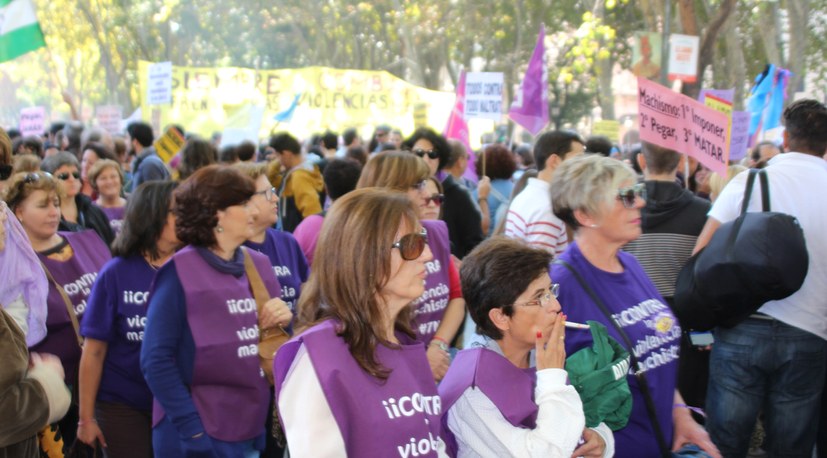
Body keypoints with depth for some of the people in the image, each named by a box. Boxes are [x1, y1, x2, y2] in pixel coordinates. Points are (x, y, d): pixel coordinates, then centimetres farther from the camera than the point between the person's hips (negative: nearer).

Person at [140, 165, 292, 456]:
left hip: (256, 429, 6)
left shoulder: (261, 265, 6)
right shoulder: (180, 272, -10)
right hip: (200, 434, -6)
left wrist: (285, 323, -6)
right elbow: (156, 360, -14)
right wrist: (192, 430, -18)